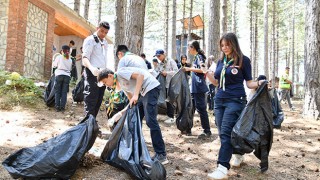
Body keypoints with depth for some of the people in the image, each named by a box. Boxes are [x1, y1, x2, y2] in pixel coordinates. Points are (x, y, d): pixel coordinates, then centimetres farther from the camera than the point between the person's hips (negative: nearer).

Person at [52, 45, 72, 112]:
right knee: (64, 92, 3)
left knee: (57, 91, 4)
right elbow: (70, 68, 12)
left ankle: (57, 106, 0)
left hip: (59, 74, -2)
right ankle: (62, 106, 0)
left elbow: (54, 65, 9)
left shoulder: (59, 57, 2)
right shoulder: (70, 60, 11)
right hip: (67, 76, 2)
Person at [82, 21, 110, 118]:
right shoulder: (90, 40, -6)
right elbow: (85, 58, -18)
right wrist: (91, 68, -37)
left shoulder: (105, 42, 19)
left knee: (98, 101, 9)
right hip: (92, 73, -8)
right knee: (91, 100, -8)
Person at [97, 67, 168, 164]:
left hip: (151, 87, -10)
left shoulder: (120, 72, -7)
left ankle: (161, 155, -11)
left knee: (150, 120, -15)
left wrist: (135, 95, -23)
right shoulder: (120, 85, 19)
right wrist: (121, 113, 13)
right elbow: (132, 102, 20)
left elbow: (140, 75, -19)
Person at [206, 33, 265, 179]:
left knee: (226, 132, -14)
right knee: (223, 133, 9)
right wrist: (207, 72, -1)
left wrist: (259, 83, -22)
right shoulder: (221, 61, 11)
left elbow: (249, 83, -1)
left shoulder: (243, 60, -4)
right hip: (219, 100, 6)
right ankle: (238, 154, 33)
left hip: (235, 100, -6)